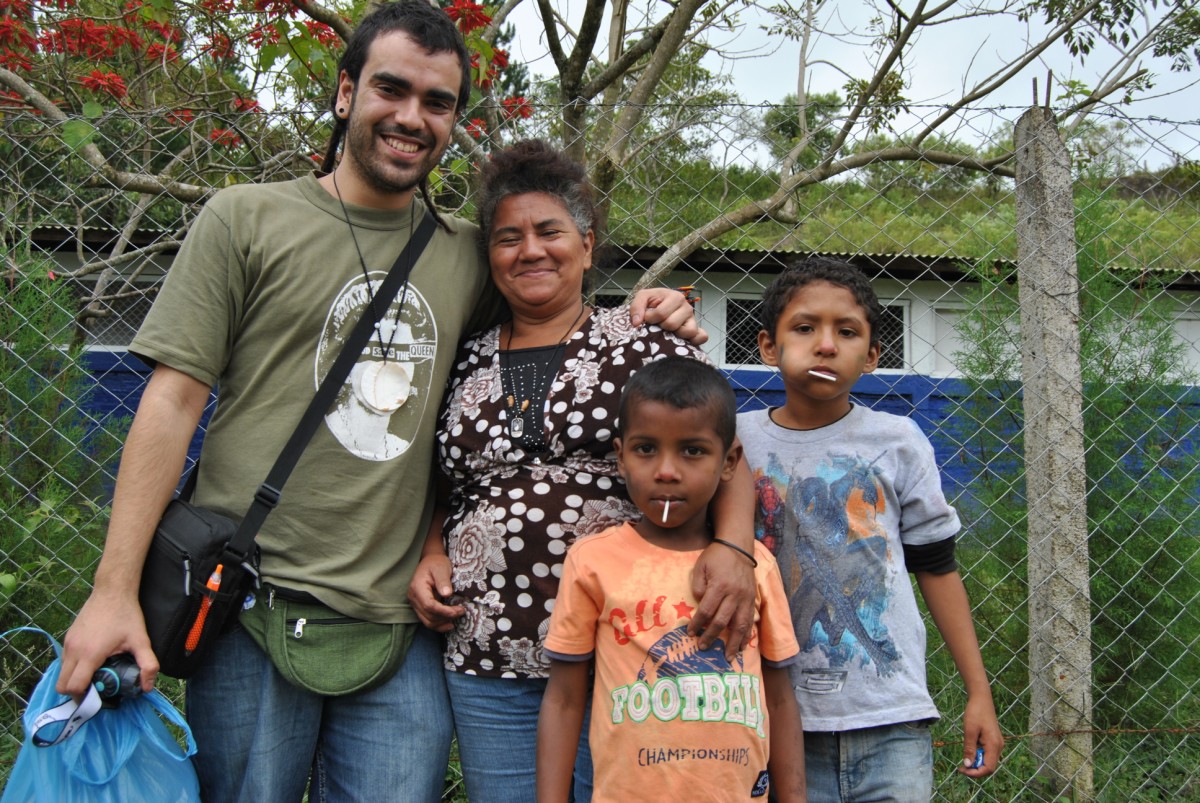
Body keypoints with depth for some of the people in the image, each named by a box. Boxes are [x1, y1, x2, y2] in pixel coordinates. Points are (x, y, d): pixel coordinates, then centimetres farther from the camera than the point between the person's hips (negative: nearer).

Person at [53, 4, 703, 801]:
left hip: (402, 623, 3)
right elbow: (175, 398, -1)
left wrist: (637, 318, 5)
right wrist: (115, 589, -7)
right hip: (255, 612, -2)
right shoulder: (247, 219, 3)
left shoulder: (466, 253, 12)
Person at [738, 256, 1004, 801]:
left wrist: (979, 693, 7)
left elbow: (937, 569, 7)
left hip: (892, 717, 0)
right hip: (783, 718, 0)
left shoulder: (899, 443, 1)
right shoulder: (739, 441, -1)